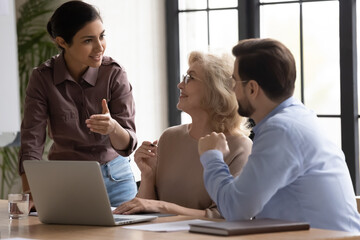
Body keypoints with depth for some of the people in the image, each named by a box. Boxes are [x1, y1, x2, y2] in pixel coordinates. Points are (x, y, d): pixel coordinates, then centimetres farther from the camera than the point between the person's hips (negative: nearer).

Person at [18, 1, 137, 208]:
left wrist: (113, 127, -38)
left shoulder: (114, 74, -12)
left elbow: (127, 145, -15)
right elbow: (32, 141, -13)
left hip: (114, 178, 0)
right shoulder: (43, 78, -11)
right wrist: (29, 197, -27)